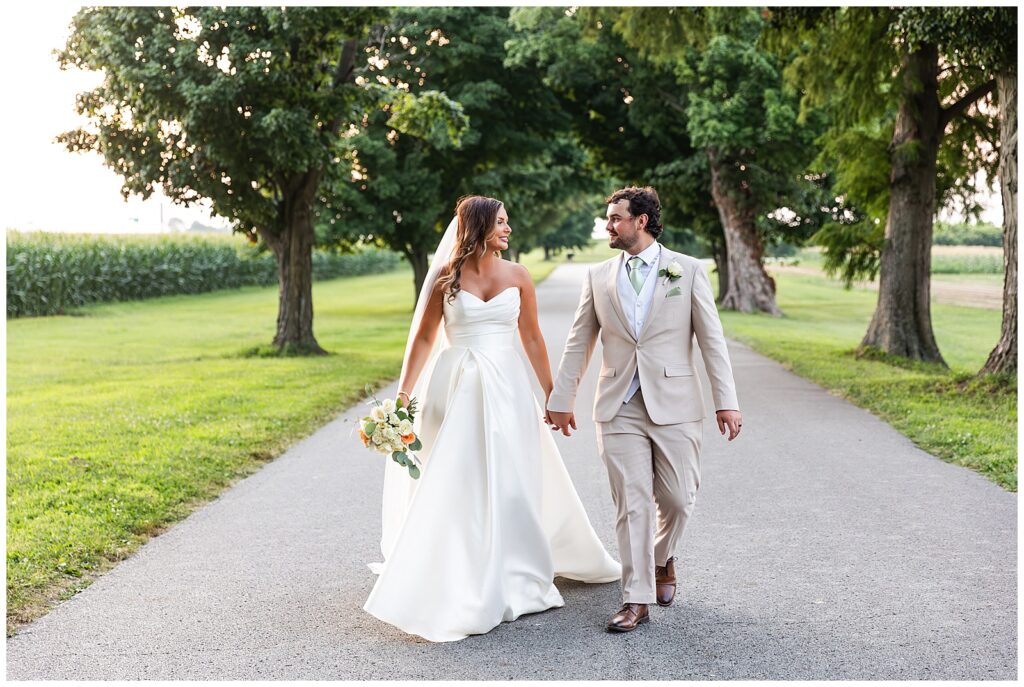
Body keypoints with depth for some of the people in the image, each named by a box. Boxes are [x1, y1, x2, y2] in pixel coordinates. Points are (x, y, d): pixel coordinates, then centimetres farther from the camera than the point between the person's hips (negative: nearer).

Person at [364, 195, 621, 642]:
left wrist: (551, 394, 9)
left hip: (505, 389, 2)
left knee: (508, 485, 5)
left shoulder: (517, 276, 4)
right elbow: (423, 338, 2)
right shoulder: (445, 278, -1)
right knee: (452, 485, 0)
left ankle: (513, 582, 22)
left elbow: (532, 338, 9)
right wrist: (404, 395, -4)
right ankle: (452, 588, 12)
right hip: (456, 389, -1)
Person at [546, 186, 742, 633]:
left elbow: (712, 340, -1)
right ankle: (637, 599, 8)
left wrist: (727, 402, -6)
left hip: (674, 406, -1)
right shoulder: (599, 277, 9)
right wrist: (561, 399, 12)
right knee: (632, 505, 0)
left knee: (677, 499, 5)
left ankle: (662, 559, 36)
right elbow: (578, 344, 13)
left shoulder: (687, 270, 2)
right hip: (620, 408, 1)